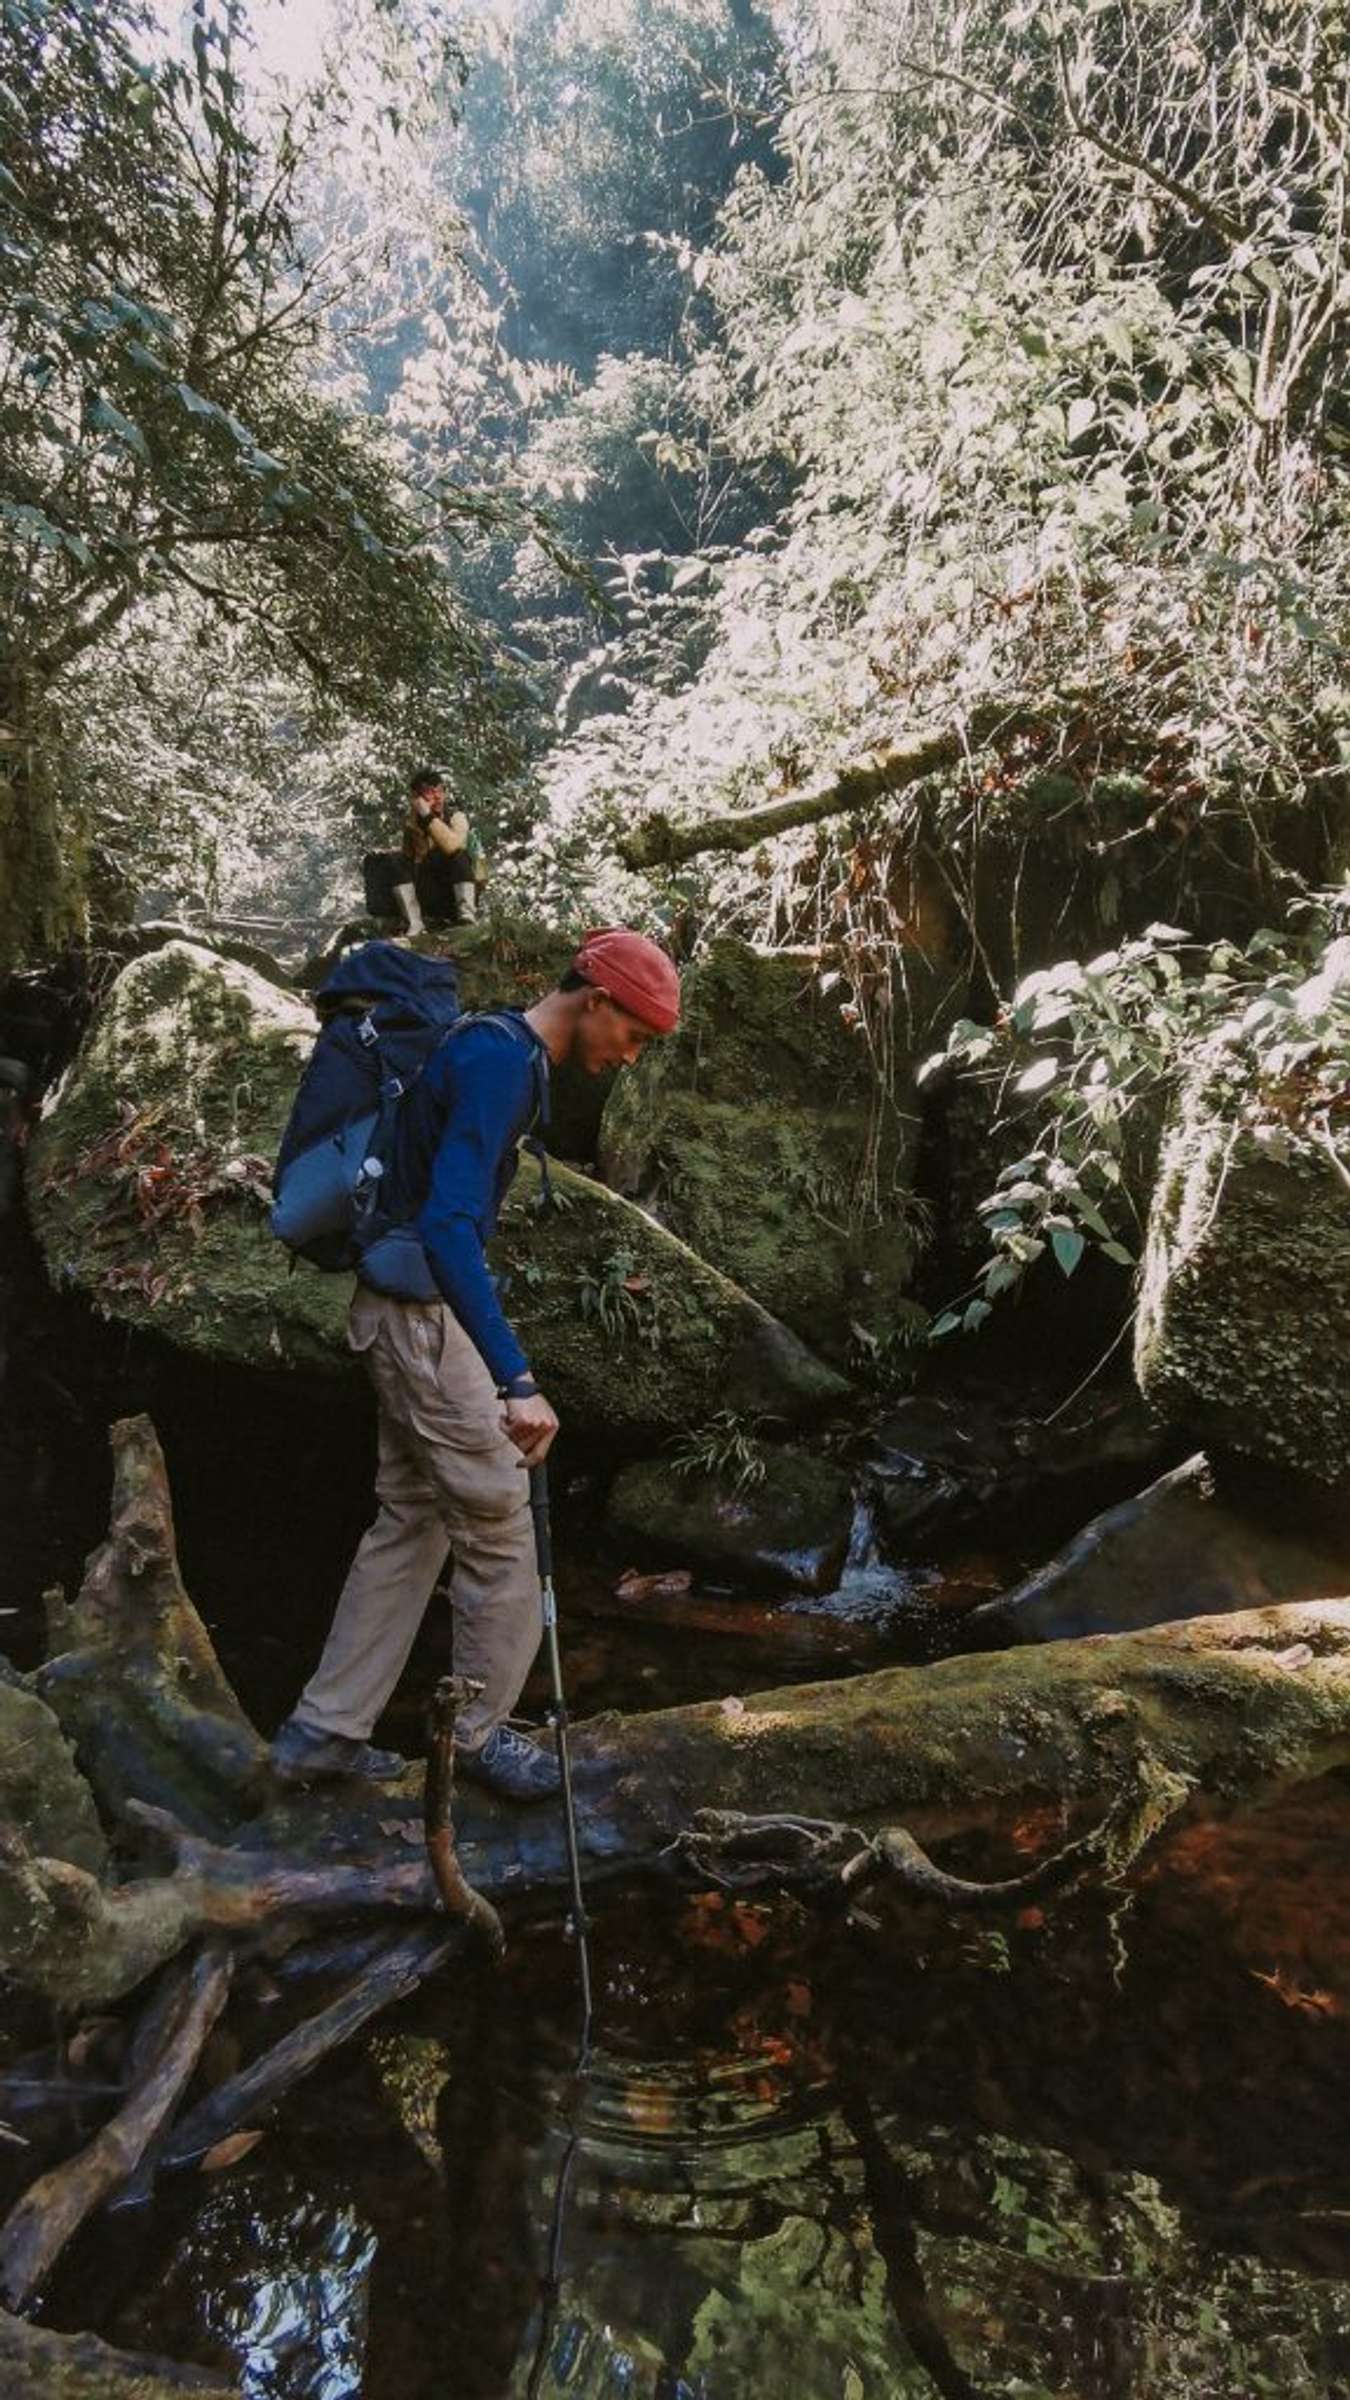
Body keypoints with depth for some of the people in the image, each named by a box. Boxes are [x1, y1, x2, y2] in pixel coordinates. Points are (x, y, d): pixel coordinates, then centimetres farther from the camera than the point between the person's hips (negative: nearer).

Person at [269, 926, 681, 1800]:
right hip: (426, 1312, -10)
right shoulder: (501, 1061, -19)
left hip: (407, 1309, 10)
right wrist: (516, 1378, -36)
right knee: (500, 1527, 3)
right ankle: (481, 1730, 21)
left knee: (411, 1520, 16)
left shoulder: (504, 1052, 12)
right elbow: (449, 1226, -31)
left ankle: (324, 1730, 25)